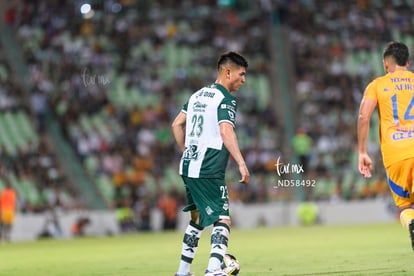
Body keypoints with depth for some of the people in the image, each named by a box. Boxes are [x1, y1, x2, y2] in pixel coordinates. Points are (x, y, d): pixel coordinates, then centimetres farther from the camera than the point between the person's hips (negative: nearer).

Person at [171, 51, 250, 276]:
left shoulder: (198, 95, 17)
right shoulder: (226, 99, -9)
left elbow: (177, 125, 21)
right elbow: (226, 132, -23)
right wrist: (241, 163, -26)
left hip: (189, 166, 9)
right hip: (209, 171, -9)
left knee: (197, 218, 21)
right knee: (223, 220, -11)